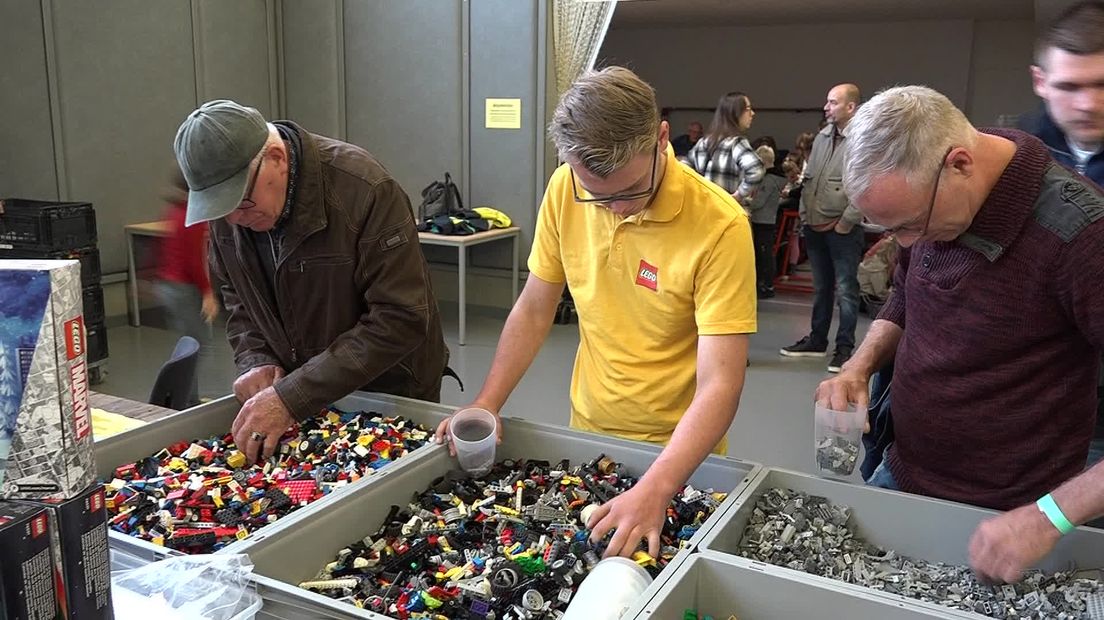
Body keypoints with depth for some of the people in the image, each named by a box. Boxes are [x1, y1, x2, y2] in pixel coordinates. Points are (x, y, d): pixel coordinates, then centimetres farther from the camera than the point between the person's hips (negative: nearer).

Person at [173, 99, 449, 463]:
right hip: (305, 399, 5)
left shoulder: (364, 189, -28)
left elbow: (400, 319, -30)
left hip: (390, 396, -5)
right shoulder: (225, 199, -8)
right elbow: (236, 294, 8)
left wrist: (291, 397, -31)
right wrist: (255, 361, -11)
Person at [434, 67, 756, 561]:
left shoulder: (720, 226, -25)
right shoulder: (565, 190, -12)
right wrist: (486, 404, -9)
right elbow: (534, 309, 0)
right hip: (587, 431, 4)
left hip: (677, 449, -3)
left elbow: (719, 386, -27)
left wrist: (654, 489, -39)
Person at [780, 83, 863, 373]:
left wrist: (845, 222, -14)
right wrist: (805, 215, 10)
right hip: (814, 228, 7)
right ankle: (817, 341, 27)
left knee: (845, 290, 0)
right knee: (820, 288, 17)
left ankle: (844, 348, 10)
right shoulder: (822, 137, 11)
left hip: (843, 230, -7)